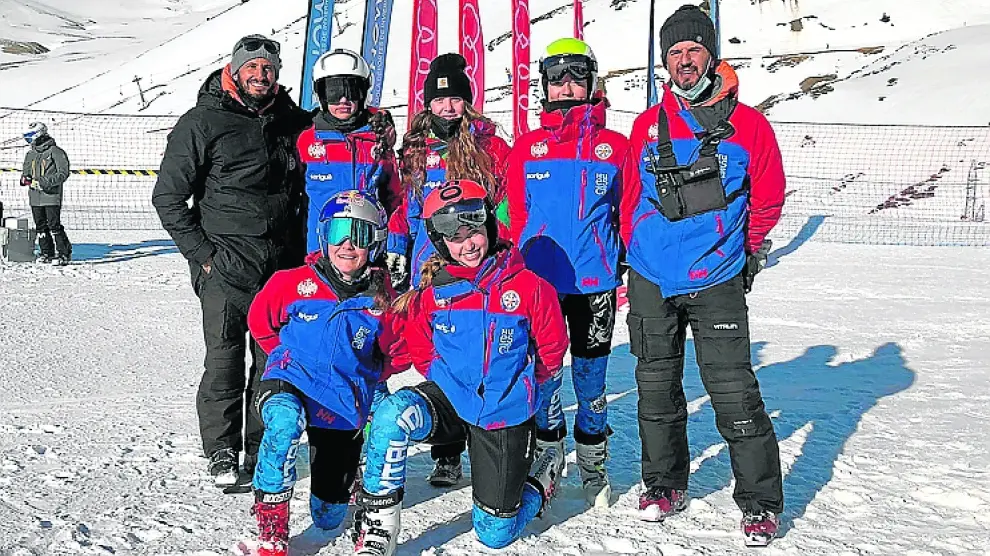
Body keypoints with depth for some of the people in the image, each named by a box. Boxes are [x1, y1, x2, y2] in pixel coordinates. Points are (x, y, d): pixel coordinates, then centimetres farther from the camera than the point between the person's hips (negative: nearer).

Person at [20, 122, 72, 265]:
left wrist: (46, 181, -22)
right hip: (35, 196, 7)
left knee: (54, 226, -11)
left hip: (51, 196, -7)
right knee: (41, 226, 10)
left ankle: (64, 253, -6)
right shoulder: (30, 155, 16)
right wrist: (25, 178, 0)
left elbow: (63, 173, -12)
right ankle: (47, 253, 18)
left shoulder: (56, 152, -7)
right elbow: (26, 171, 24)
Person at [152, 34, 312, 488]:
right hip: (226, 266, -3)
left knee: (274, 362, 7)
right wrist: (201, 252, -7)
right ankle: (222, 454, 14)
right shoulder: (203, 122, -1)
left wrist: (300, 250, 11)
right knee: (225, 360, -1)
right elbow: (168, 197, -1)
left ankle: (263, 451, 20)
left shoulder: (293, 123, 11)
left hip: (283, 267, 4)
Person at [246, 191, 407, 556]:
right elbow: (259, 321, 9)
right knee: (285, 420, -40)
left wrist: (362, 377, 0)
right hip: (291, 383, -1)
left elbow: (400, 354, 7)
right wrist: (287, 356, 7)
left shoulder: (382, 301, -8)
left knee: (328, 519, 8)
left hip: (346, 405, 1)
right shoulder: (293, 283, -8)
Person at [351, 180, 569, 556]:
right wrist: (447, 377, 0)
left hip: (505, 417, -1)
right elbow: (420, 349, 11)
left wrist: (517, 386, 3)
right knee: (393, 414, -34)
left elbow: (552, 349, 2)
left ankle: (540, 479, 37)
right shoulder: (433, 293, -5)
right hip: (449, 400, 1)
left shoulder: (529, 287, -9)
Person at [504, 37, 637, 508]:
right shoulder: (527, 148, 7)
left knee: (590, 377, 8)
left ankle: (593, 467, 26)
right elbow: (514, 215, 8)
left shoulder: (615, 146, 4)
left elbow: (631, 213, 8)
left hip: (595, 281, -1)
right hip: (538, 280, 1)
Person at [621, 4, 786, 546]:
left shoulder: (748, 124, -2)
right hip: (650, 279, 4)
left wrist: (746, 252, 11)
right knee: (656, 387, 13)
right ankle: (664, 484, 30)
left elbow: (767, 198, 7)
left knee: (733, 391, -6)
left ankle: (761, 501, 9)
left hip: (716, 282, -3)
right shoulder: (647, 125, 6)